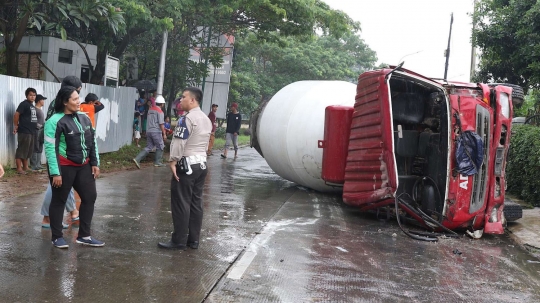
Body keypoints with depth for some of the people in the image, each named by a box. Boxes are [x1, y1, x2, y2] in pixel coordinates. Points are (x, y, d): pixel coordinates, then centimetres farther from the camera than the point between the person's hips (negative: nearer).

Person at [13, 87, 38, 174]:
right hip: (24, 131, -9)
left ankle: (25, 167, 24)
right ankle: (19, 168, -3)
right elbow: (16, 114, -17)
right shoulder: (24, 104, -11)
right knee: (21, 150, -5)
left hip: (31, 131, 9)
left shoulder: (32, 105, 16)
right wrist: (16, 126, -12)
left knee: (28, 151, 15)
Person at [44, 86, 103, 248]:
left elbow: (93, 142, 12)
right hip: (64, 167, -7)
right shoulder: (55, 121, -15)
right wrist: (55, 173, -19)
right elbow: (50, 148, -16)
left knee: (90, 197, 8)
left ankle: (84, 236, 19)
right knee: (59, 201, 6)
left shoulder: (84, 118, 6)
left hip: (83, 166, 7)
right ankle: (57, 237, 19)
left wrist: (95, 163, 8)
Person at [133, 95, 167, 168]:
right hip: (156, 131, -7)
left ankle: (137, 159, -4)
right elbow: (161, 124, -13)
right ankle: (157, 162, 12)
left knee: (148, 147, 10)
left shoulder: (150, 109, 13)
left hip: (148, 131, 7)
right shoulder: (160, 111, -10)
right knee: (160, 147, 8)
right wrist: (164, 134, -9)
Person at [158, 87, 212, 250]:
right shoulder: (206, 119, 14)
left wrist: (173, 161, -13)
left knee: (181, 203, -2)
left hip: (187, 164, -9)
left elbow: (179, 142, -19)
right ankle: (193, 240, 15)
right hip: (201, 164, 9)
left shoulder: (188, 118, -15)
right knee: (196, 203, 11)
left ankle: (179, 241, 3)